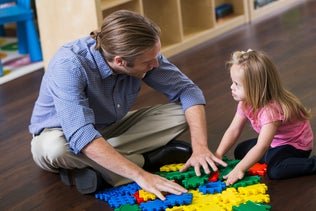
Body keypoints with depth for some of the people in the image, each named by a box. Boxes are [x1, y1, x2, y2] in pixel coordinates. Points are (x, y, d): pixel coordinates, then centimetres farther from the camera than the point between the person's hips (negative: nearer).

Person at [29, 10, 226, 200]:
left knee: (182, 113, -12)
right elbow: (81, 136, -44)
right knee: (56, 147, -41)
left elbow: (187, 90, -12)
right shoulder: (69, 66, -36)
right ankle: (149, 159, -22)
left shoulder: (142, 55, -20)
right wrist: (140, 175, -48)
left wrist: (200, 146, -28)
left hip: (110, 130, 5)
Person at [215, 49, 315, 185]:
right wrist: (217, 156, -14)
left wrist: (240, 169, -45)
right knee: (240, 152, 6)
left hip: (296, 144, -9)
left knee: (275, 171, -31)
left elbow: (261, 147, -42)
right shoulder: (246, 102, -11)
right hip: (275, 141, 9)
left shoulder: (271, 110, -38)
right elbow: (233, 130, -6)